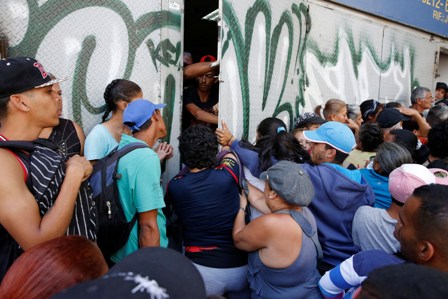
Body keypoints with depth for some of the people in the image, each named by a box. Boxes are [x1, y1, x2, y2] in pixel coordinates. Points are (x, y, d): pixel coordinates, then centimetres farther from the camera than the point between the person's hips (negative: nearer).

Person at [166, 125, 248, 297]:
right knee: (239, 293, 29)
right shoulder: (226, 174, -14)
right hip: (240, 266, 1)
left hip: (202, 269, 0)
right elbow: (229, 154, 11)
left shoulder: (175, 186, -11)